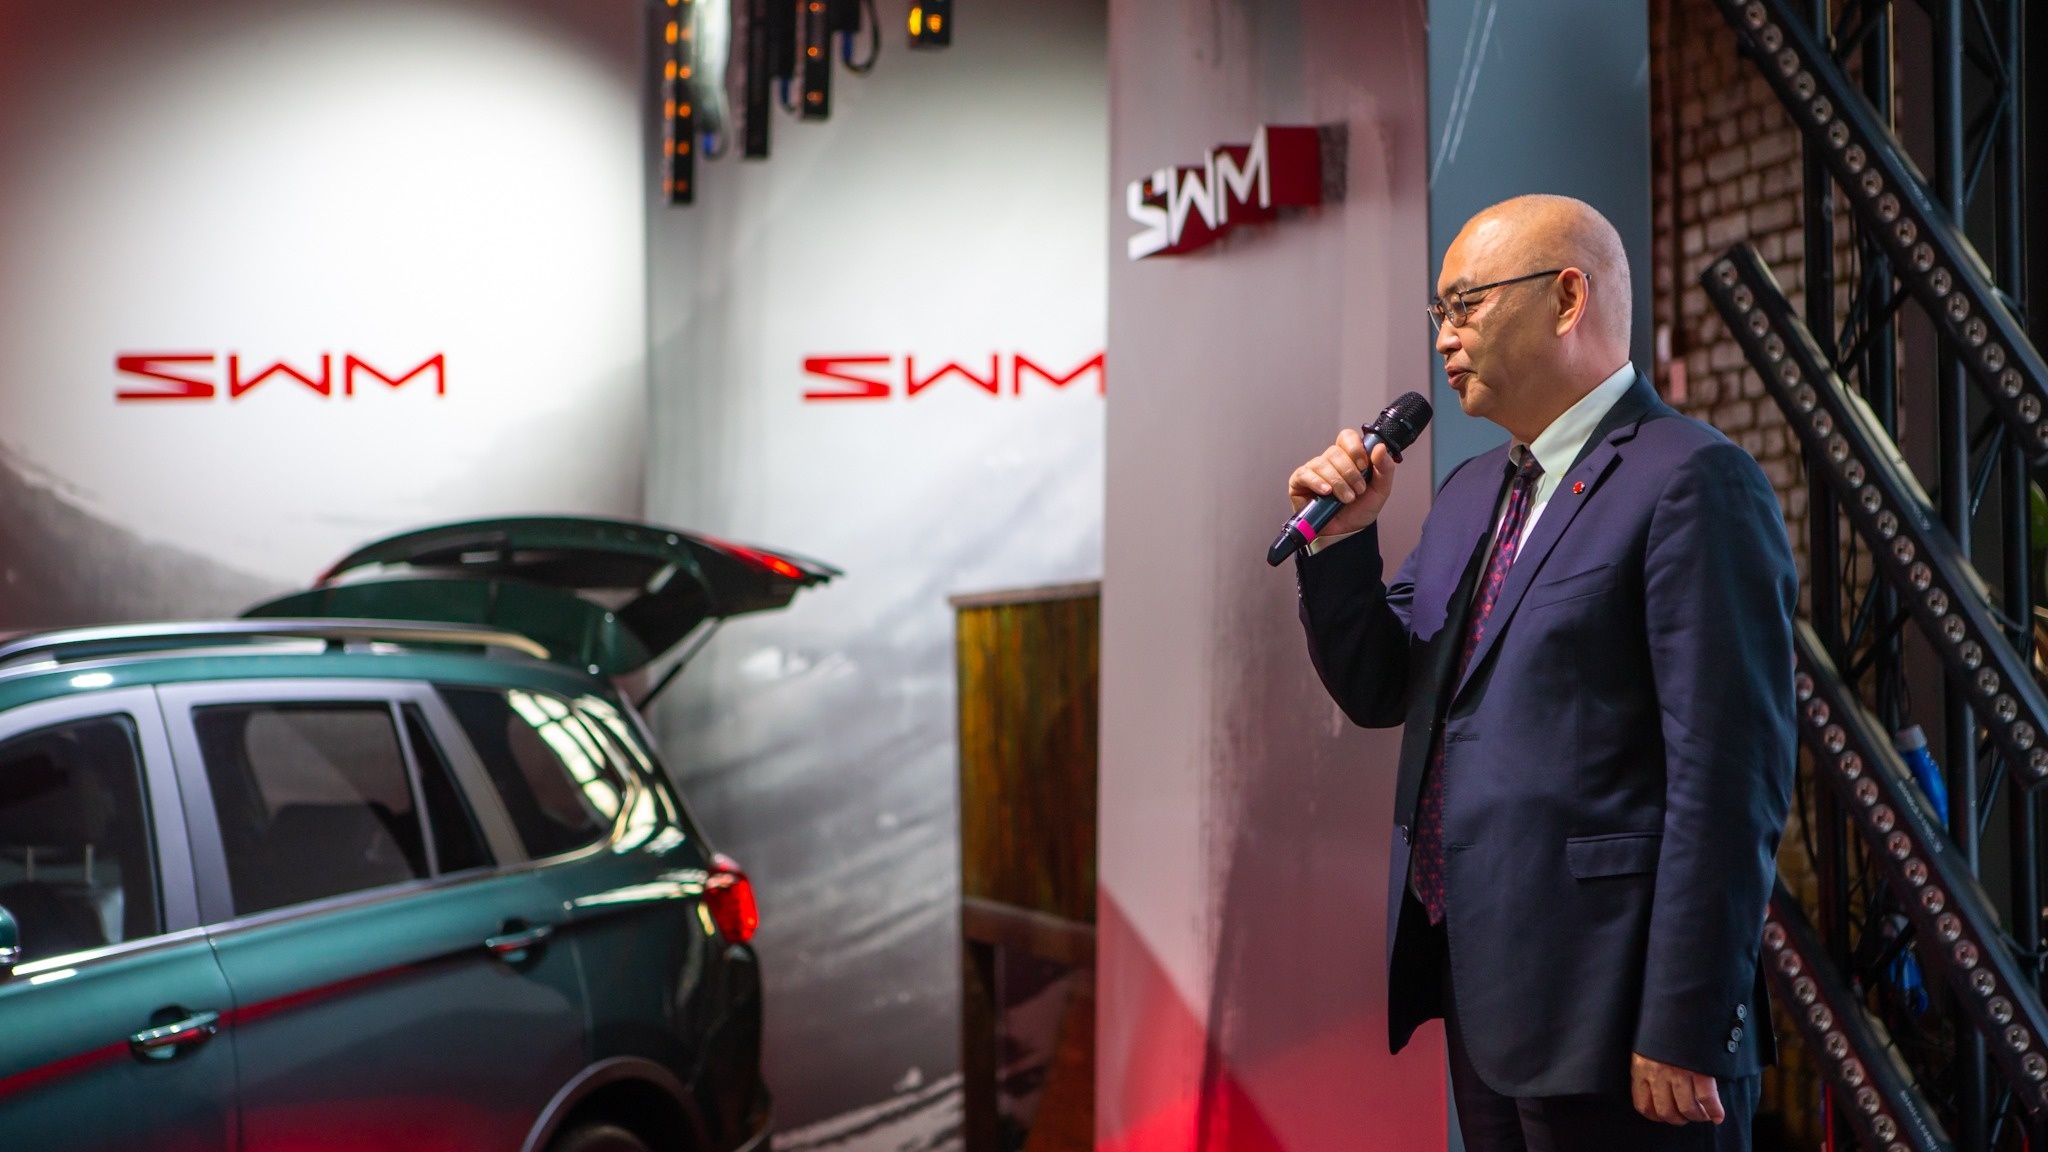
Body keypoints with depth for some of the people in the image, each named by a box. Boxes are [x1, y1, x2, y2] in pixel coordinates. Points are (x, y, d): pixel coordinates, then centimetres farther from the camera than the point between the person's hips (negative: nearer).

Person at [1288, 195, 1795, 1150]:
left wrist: (1683, 1034, -19)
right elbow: (1380, 693, 19)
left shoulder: (1690, 483, -12)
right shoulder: (1470, 493, 15)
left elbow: (1731, 781, -17)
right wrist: (1339, 539, 2)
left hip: (1604, 1007, -8)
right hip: (1483, 998, 8)